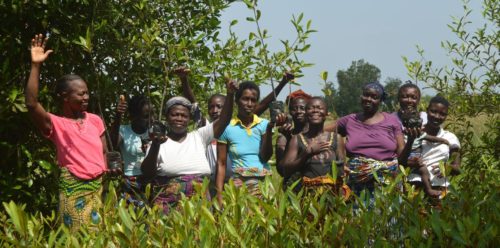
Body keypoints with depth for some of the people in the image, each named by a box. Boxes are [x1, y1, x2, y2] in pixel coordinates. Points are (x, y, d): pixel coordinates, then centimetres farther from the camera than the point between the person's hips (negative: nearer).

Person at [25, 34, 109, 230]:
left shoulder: (95, 120, 12)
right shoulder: (55, 124, -2)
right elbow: (31, 104, -18)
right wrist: (36, 66, -20)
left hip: (99, 186, 4)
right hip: (74, 189, -4)